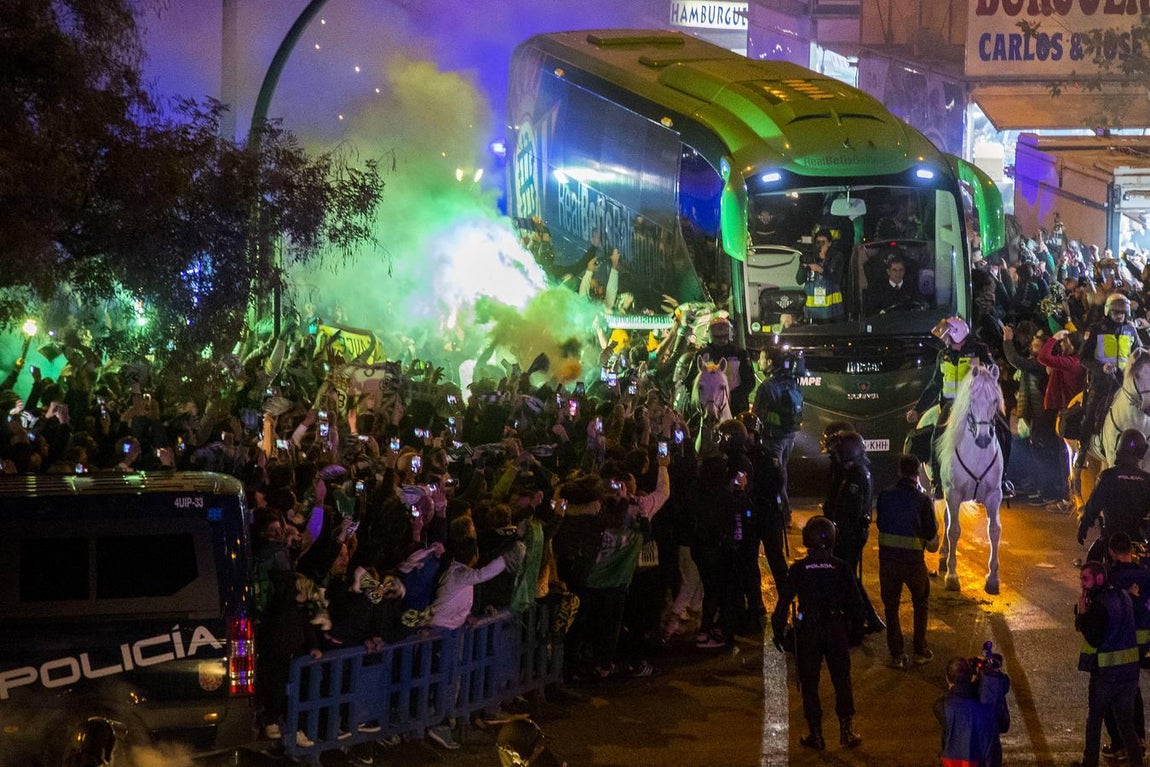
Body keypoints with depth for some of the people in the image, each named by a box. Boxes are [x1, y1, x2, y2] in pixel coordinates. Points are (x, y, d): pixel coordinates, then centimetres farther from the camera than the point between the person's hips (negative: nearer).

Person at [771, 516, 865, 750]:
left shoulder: (798, 570, -7)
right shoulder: (841, 568, -5)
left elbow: (784, 601, -5)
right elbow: (854, 601, 0)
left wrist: (778, 630, 4)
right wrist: (858, 624, 15)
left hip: (808, 631, -1)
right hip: (837, 630, 1)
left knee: (809, 683, 9)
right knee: (842, 680, 12)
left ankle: (816, 734, 10)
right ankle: (846, 729, 9)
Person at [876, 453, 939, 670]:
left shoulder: (885, 496, -4)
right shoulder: (922, 500, -13)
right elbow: (931, 533, -9)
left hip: (887, 558, 2)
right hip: (913, 560, -2)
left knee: (891, 606, 12)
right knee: (921, 603, 19)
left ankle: (897, 654, 11)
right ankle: (920, 650, 20)